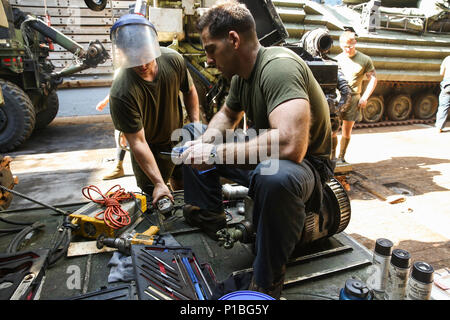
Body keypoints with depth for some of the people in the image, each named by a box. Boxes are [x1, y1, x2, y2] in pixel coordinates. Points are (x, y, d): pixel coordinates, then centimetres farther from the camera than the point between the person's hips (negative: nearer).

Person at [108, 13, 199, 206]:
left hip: (176, 136, 4)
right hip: (147, 145, -3)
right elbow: (138, 142, -31)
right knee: (151, 194, 4)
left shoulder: (173, 60, -22)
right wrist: (159, 183, -33)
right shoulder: (121, 93, -35)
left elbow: (189, 91, 0)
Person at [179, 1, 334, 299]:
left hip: (306, 166, -9)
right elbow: (227, 114, 19)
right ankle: (208, 217, 13)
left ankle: (266, 286, -21)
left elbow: (290, 144, -40)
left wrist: (214, 153, -31)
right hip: (263, 158, 9)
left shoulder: (279, 66, -26)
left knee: (275, 176, -44)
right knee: (194, 136, 13)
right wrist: (204, 143, -3)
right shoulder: (242, 73, 2)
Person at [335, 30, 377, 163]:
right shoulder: (337, 59, 10)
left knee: (347, 130, 4)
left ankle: (341, 156, 17)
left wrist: (364, 97, -5)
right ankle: (332, 156, 6)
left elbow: (373, 79, 6)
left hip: (353, 98, -1)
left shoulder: (365, 60, 5)